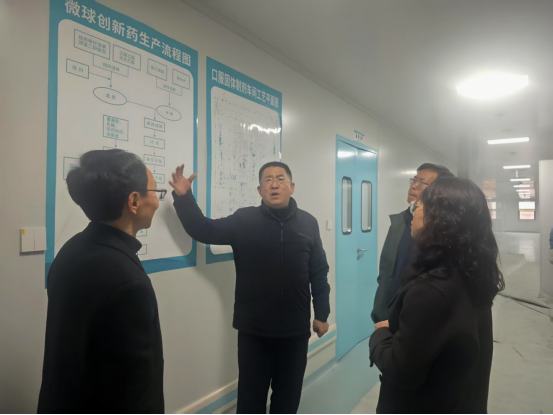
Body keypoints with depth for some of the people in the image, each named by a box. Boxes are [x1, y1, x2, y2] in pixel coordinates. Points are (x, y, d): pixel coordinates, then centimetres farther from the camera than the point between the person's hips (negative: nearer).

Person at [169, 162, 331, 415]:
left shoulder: (308, 223, 1)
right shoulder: (243, 220, -3)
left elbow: (319, 273, 4)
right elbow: (204, 230, -7)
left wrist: (322, 314, 5)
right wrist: (183, 197, -19)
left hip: (296, 329, 2)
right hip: (254, 330, -1)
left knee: (288, 395, 20)